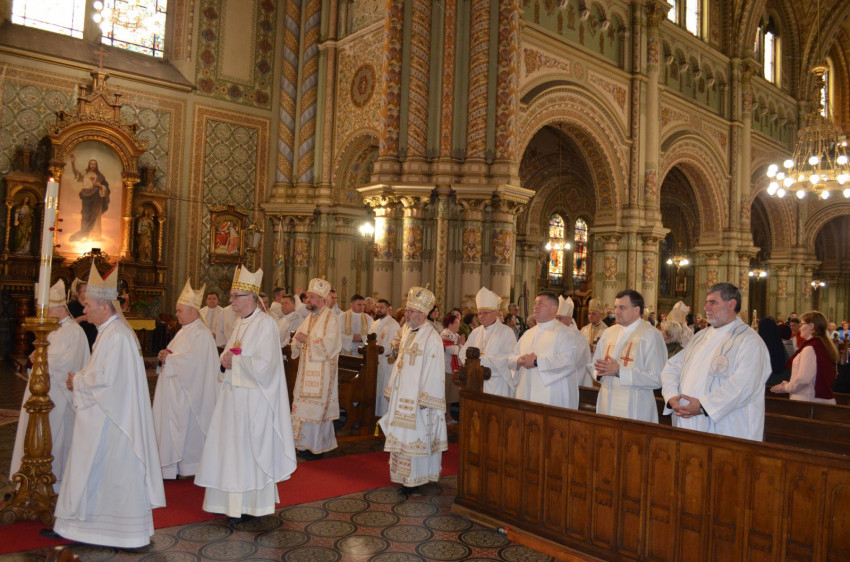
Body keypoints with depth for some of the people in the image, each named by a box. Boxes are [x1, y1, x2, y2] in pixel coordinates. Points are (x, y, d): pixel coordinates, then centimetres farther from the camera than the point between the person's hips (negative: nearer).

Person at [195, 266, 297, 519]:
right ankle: (232, 500, 25)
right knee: (231, 448, 12)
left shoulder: (265, 324, -14)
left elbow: (265, 364, -21)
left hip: (253, 398, -8)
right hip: (233, 396, 8)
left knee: (250, 448, 1)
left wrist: (235, 361, -13)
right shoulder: (240, 324, 12)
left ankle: (253, 503, 15)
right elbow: (228, 357, 19)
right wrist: (225, 362, -3)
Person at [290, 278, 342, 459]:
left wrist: (308, 339, -18)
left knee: (316, 408, -5)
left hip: (322, 372, -8)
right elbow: (297, 344, 17)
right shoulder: (309, 318, 15)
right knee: (304, 406, 9)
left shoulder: (331, 318, -8)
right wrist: (298, 340, -6)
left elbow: (330, 344, -18)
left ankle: (317, 447, 5)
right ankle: (306, 443, 18)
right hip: (306, 370, 8)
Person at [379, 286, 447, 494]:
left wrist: (425, 398, -19)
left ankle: (415, 478, 10)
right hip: (402, 396, 8)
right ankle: (404, 475, 26)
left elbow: (434, 370, -18)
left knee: (416, 435, -1)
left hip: (417, 397, -8)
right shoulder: (408, 333, 11)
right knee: (401, 436, 14)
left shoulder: (432, 338, -15)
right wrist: (392, 389, 15)